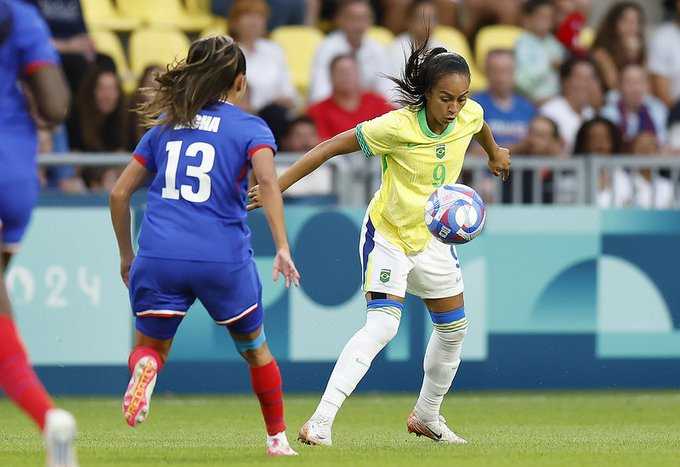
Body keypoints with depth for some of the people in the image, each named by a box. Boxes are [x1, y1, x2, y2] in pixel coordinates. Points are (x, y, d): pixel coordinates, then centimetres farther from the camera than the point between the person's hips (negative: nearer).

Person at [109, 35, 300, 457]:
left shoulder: (164, 124, 17)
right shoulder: (250, 128, 5)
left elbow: (120, 193, 16)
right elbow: (267, 179, -15)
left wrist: (127, 256, 27)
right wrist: (282, 248, -20)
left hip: (159, 254, 1)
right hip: (223, 258, -1)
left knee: (151, 347, 15)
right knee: (255, 349, 22)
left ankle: (146, 367, -21)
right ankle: (278, 438, 27)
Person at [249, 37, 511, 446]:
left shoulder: (470, 115, -13)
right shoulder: (397, 127, -29)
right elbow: (330, 148, -23)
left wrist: (495, 152, 36)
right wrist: (276, 187, -26)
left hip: (432, 236, 7)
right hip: (387, 233, -7)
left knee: (454, 328, 16)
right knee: (382, 325, -24)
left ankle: (427, 416, 38)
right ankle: (320, 422, -28)